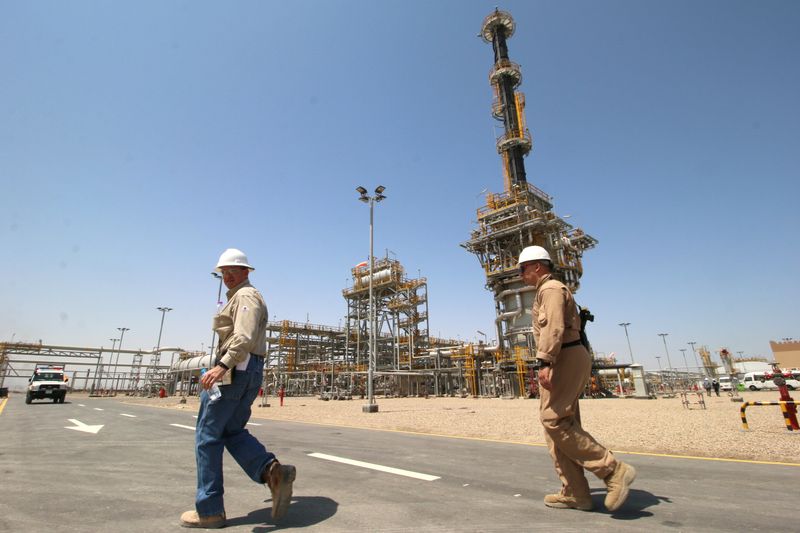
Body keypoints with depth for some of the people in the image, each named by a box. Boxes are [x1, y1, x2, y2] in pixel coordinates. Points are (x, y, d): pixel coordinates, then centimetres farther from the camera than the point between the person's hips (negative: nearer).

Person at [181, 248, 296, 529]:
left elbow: (245, 338, -24)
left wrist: (222, 365, -35)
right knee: (233, 432, 12)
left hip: (234, 370, -10)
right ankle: (273, 472, -5)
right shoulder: (242, 298, 25)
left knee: (208, 436, 0)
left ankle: (209, 510, 8)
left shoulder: (245, 296, -8)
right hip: (249, 373, 10)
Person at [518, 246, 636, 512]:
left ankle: (614, 470, -6)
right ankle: (574, 493, 12)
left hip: (566, 358, -11)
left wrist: (545, 362, -28)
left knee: (554, 420, -12)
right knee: (558, 422, 8)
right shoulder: (550, 290, 25)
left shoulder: (551, 288, -7)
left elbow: (554, 327, -21)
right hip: (566, 358, 11)